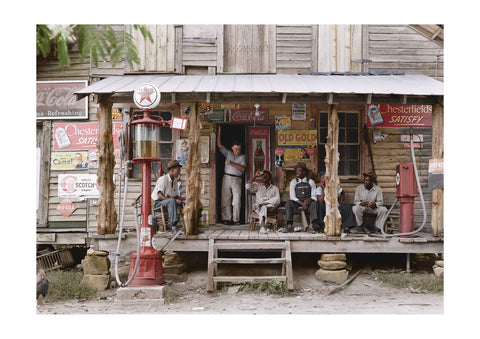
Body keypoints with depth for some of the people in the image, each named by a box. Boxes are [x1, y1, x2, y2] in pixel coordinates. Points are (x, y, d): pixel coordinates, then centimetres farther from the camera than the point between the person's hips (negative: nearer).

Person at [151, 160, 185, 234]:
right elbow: (160, 196, -23)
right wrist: (175, 200, -30)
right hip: (158, 204, -8)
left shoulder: (175, 181, 11)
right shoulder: (163, 179, -14)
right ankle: (173, 227, -46)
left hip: (170, 203, 8)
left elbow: (176, 196, 14)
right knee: (172, 201, -38)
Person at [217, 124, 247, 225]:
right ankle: (227, 219, 1)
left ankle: (236, 219, -2)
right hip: (226, 178, 2)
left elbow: (243, 168, -6)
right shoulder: (228, 153, 14)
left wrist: (232, 163, -13)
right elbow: (219, 145, 10)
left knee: (237, 201, -8)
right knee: (226, 200, -2)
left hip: (237, 180, -2)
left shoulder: (243, 156, 9)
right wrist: (219, 131, 6)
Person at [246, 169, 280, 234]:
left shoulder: (274, 188, 17)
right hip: (258, 207, -1)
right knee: (263, 207, -38)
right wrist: (255, 176, -3)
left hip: (270, 207, 1)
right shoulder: (257, 186, 20)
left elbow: (277, 199, -1)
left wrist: (265, 203, -17)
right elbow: (248, 186, 0)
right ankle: (262, 227, -56)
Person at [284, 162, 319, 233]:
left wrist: (309, 199, -21)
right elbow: (292, 197, -1)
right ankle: (289, 226, -39)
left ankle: (311, 226, -45)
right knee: (288, 204, -30)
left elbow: (314, 196, 4)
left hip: (308, 202, -1)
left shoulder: (311, 182, 7)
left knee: (314, 203, -33)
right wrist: (302, 204, -17)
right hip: (296, 202, 1)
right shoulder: (293, 182, 8)